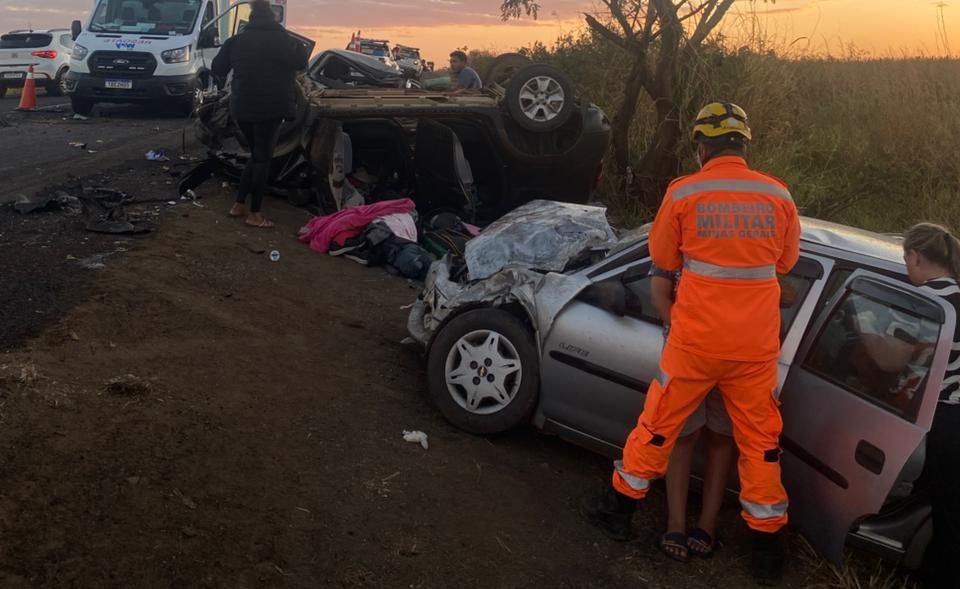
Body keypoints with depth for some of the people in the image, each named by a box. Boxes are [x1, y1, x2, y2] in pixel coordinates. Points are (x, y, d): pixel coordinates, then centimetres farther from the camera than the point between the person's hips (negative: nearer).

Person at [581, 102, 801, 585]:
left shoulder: (684, 192, -8)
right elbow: (786, 262, 11)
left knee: (658, 425, 14)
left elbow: (663, 259, 3)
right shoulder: (778, 195, -2)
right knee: (760, 440, 12)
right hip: (756, 345, 2)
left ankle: (619, 509, 29)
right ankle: (768, 547, 21)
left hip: (695, 341, -2)